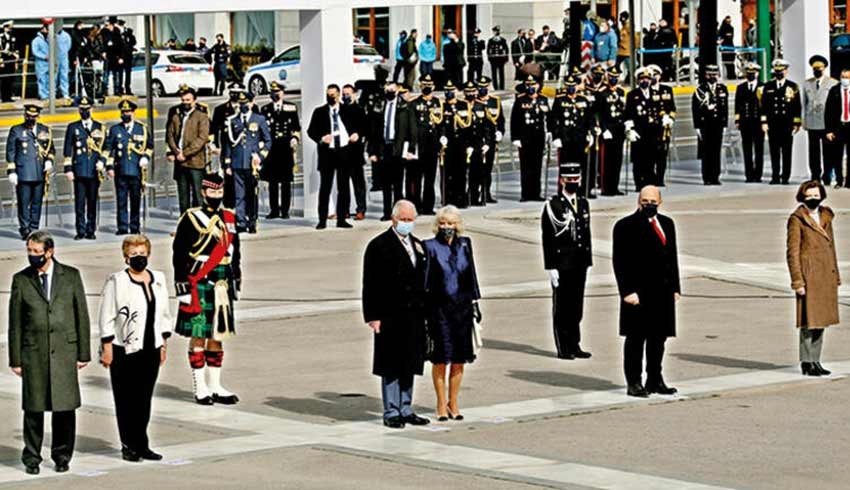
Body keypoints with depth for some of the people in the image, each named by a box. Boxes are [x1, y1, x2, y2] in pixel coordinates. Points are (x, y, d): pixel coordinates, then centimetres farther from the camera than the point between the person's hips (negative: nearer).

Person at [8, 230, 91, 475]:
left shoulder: (71, 276, 4)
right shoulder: (21, 280, 4)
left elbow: (81, 314, 6)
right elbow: (15, 322, 6)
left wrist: (84, 353, 2)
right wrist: (15, 359, 1)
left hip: (64, 351, 0)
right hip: (33, 352, 0)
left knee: (65, 407, 0)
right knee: (33, 408, 2)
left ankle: (62, 456, 14)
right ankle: (32, 458, 13)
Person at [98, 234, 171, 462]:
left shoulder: (159, 279, 11)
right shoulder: (116, 281, -6)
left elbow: (164, 315, 18)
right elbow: (107, 317, -7)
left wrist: (163, 344, 15)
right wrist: (107, 348, -10)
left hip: (150, 349, 5)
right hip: (125, 351, -5)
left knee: (145, 398, 7)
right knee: (126, 400, -1)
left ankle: (141, 445, 14)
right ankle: (129, 446, 6)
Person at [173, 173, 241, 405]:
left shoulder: (230, 218, 11)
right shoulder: (191, 219, -6)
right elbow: (179, 254, -7)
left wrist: (236, 280, 17)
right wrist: (182, 284, -12)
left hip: (222, 286, 6)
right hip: (198, 286, -6)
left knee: (217, 336, 10)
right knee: (198, 336, -1)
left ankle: (215, 386, 16)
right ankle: (200, 388, 5)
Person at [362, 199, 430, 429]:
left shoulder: (418, 246, 13)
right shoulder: (379, 246, -7)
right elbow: (371, 284, -9)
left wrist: (424, 311, 12)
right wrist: (373, 316, -15)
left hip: (414, 316, 6)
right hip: (390, 317, -6)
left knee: (409, 365, 12)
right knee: (391, 366, -1)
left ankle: (405, 410, 21)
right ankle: (391, 412, 5)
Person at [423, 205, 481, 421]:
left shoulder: (465, 244, 6)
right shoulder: (430, 247, -4)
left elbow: (471, 274, 12)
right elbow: (425, 278, -3)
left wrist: (475, 302, 9)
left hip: (462, 306, 3)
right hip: (439, 308, -3)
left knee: (459, 359, 6)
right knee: (440, 359, 0)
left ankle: (453, 403, 18)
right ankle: (441, 405, 11)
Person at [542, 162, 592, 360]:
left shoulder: (583, 203, 12)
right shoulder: (553, 205, -8)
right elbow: (547, 239, -10)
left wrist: (587, 261, 12)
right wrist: (551, 267, -14)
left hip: (579, 264, 6)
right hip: (562, 264, -6)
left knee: (576, 306, 10)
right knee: (562, 306, 1)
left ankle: (574, 345, 17)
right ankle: (563, 348, 6)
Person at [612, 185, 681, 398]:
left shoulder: (667, 224, 14)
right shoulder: (626, 226, -6)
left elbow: (673, 257, 17)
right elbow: (620, 262, -10)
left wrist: (675, 288, 11)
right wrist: (627, 291, -16)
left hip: (663, 293, 6)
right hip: (638, 293, -6)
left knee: (658, 338, 11)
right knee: (636, 338, -1)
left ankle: (655, 380, 21)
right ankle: (634, 383, 3)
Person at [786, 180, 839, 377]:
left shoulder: (826, 217, 13)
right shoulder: (797, 220, -6)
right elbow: (792, 252, -8)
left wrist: (836, 277, 14)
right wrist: (797, 281, -13)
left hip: (826, 278, 6)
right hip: (809, 276, -6)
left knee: (821, 320, 10)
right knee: (809, 320, -5)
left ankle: (815, 361, 18)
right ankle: (806, 363, 3)